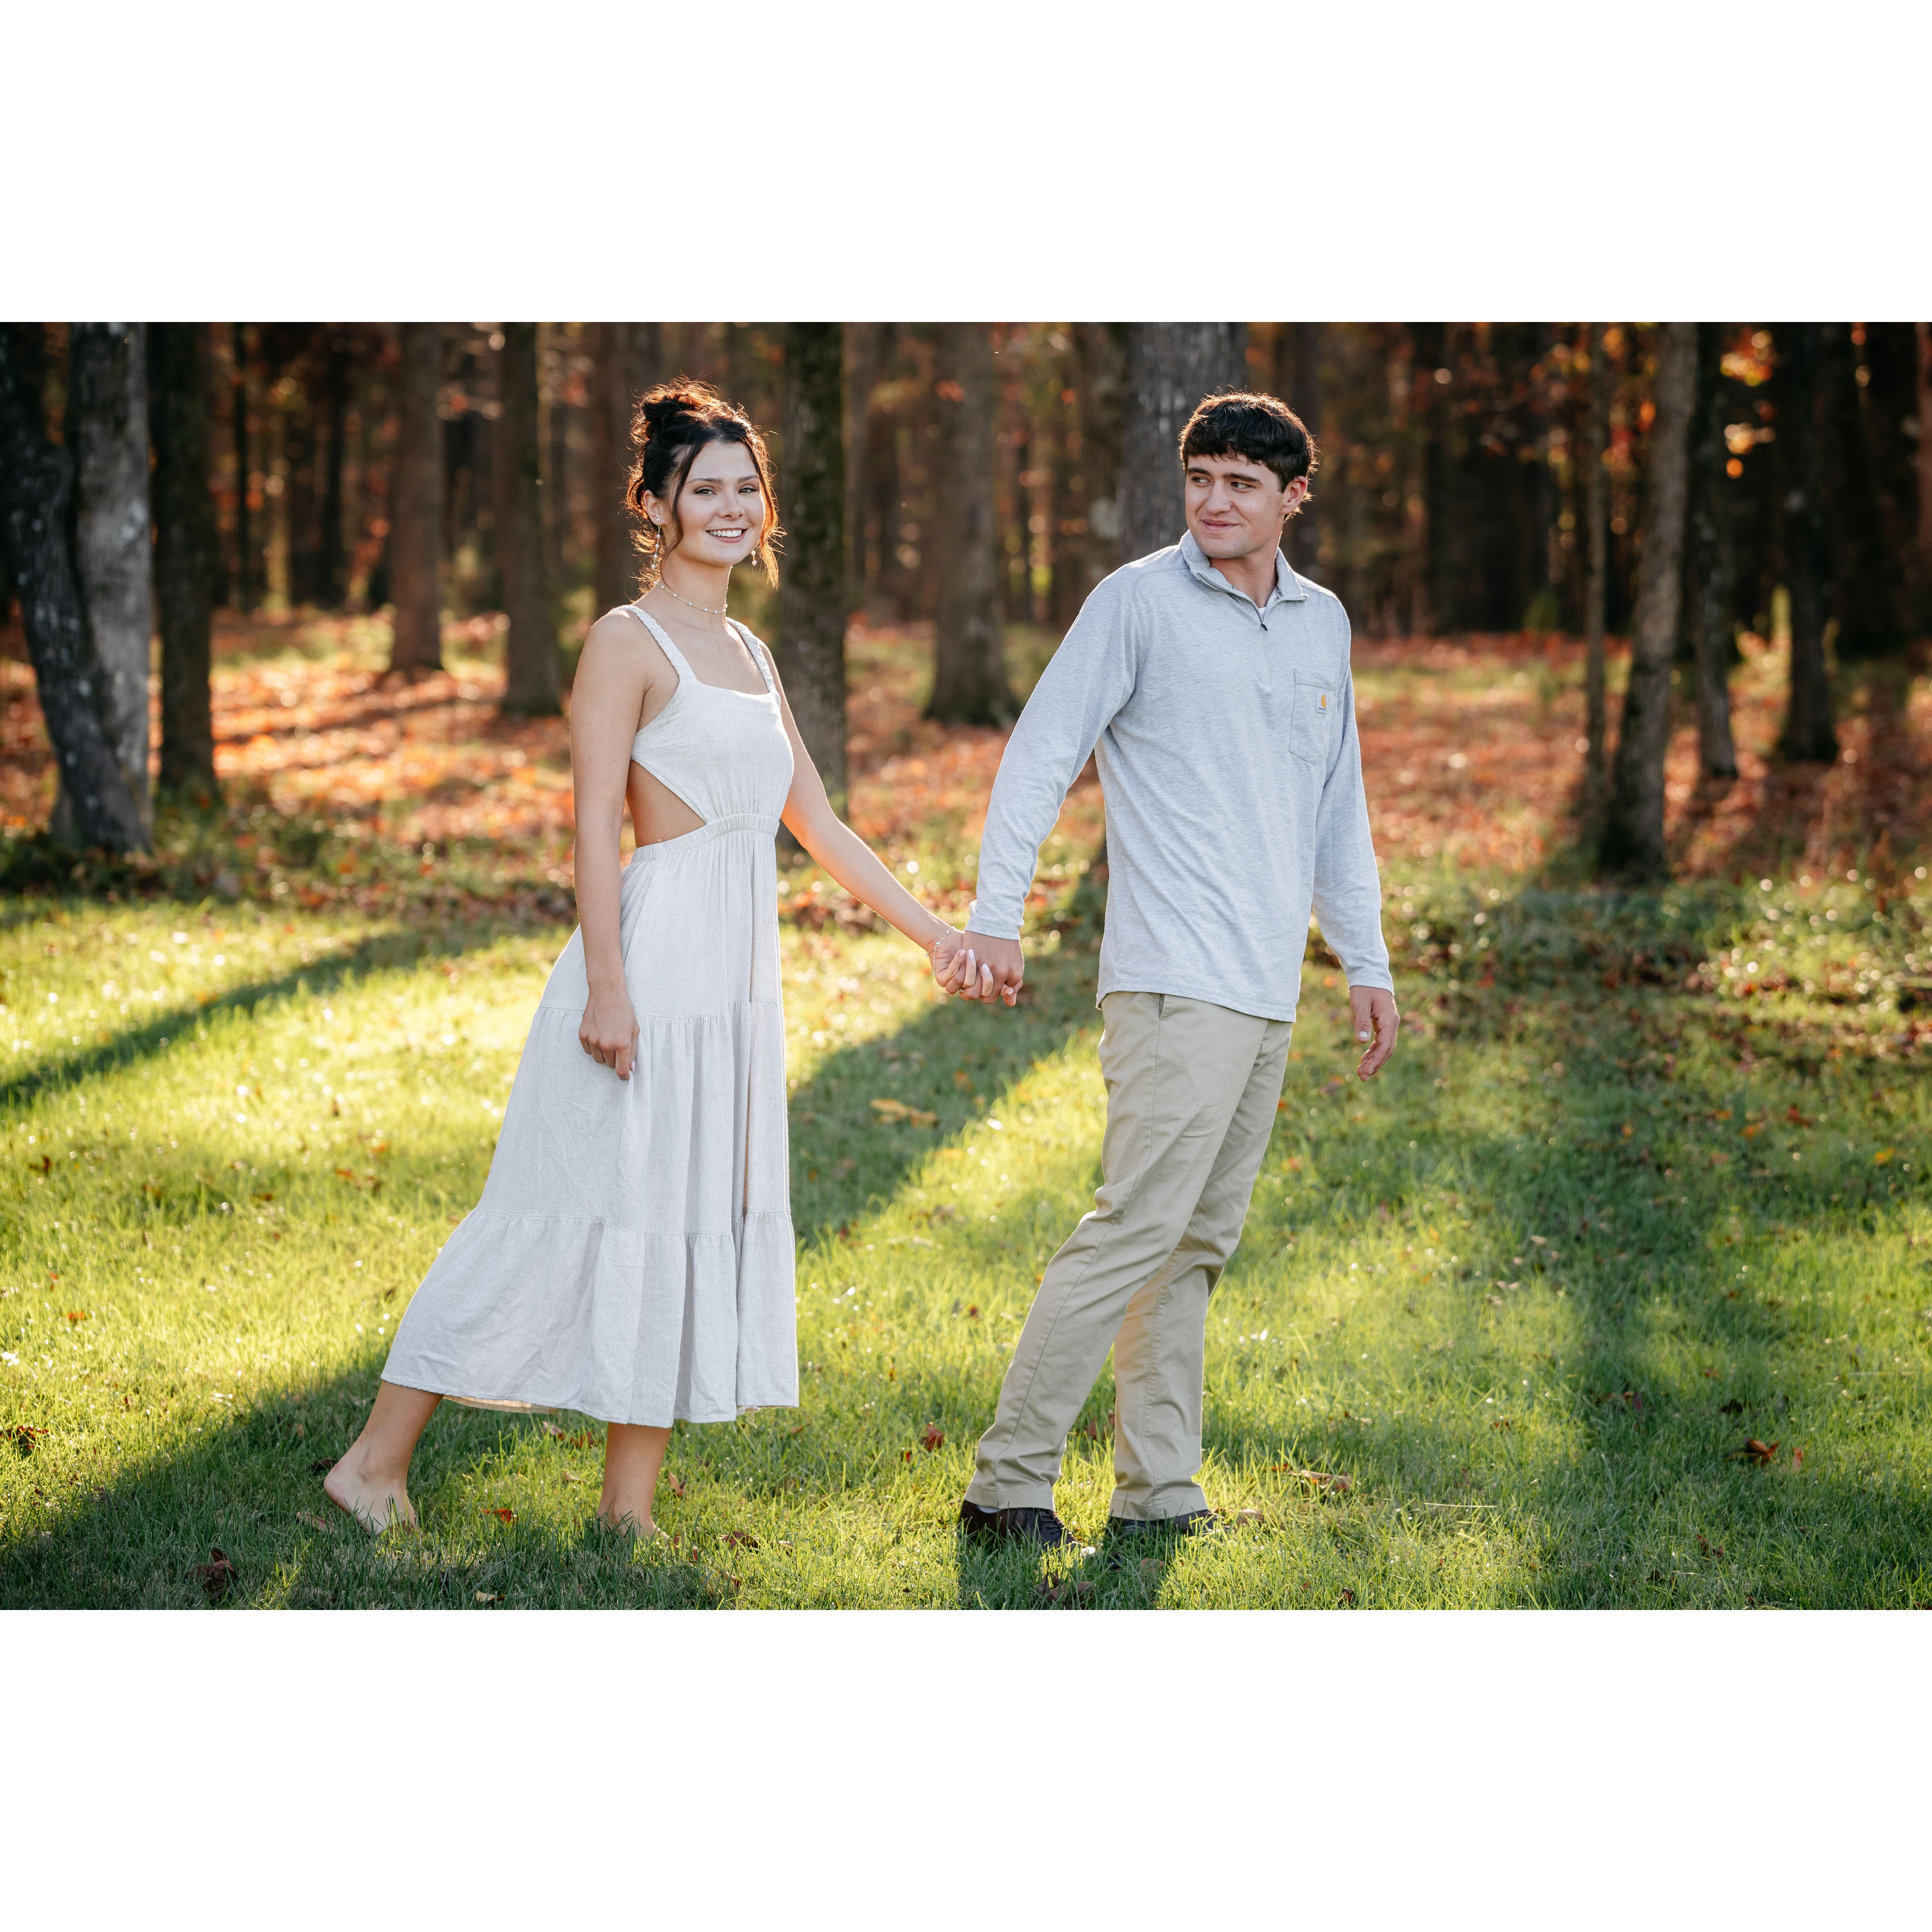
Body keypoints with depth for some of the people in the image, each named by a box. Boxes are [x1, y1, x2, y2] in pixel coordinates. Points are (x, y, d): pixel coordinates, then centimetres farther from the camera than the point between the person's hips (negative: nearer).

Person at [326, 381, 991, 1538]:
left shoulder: (750, 655, 17)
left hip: (738, 977, 8)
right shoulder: (628, 643, -7)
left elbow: (817, 824, 20)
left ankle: (631, 1509, 10)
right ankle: (379, 1464, 2)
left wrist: (934, 932, 17)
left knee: (702, 1219, 6)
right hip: (653, 960, -8)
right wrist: (607, 986, -20)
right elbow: (595, 824, -13)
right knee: (580, 1213, -6)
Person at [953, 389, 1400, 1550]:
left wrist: (1366, 959, 21)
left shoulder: (1322, 624, 16)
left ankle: (1159, 1492, 12)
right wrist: (999, 911, -15)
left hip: (1268, 993, 7)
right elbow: (1043, 751, -6)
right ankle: (1011, 1482, -11)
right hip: (1174, 979, -7)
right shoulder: (1140, 602, -3)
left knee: (1201, 1241, 8)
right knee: (1138, 1226, -14)